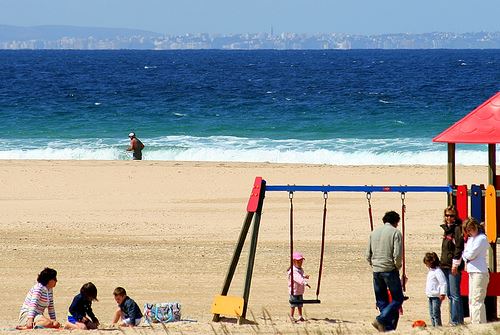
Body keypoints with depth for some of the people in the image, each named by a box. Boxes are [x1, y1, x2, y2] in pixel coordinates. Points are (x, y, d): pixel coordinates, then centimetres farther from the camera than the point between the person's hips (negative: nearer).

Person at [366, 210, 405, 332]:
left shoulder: (374, 232, 12)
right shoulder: (395, 233, -5)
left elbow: (368, 255, 11)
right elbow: (397, 255, -13)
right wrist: (398, 267, 3)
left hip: (376, 271, 6)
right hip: (390, 270, -6)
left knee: (381, 300, 11)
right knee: (398, 299, 1)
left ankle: (388, 326, 7)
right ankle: (381, 320, -15)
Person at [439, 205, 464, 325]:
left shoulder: (457, 228, -9)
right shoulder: (447, 228, 17)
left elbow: (459, 247, -15)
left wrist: (456, 264, -19)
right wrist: (443, 263, 18)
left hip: (453, 267, -9)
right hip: (445, 266, 9)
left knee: (454, 294, -9)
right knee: (450, 294, 11)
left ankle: (456, 320, -9)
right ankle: (454, 319, 15)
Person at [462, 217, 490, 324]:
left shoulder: (481, 238, -10)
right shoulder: (470, 239, 18)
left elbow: (471, 254, -15)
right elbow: (465, 255, 17)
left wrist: (465, 254, 5)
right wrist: (466, 257, -4)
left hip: (480, 272, -10)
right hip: (472, 272, 10)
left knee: (477, 300, -13)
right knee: (471, 300, 12)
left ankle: (480, 323, -15)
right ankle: (474, 323, 17)